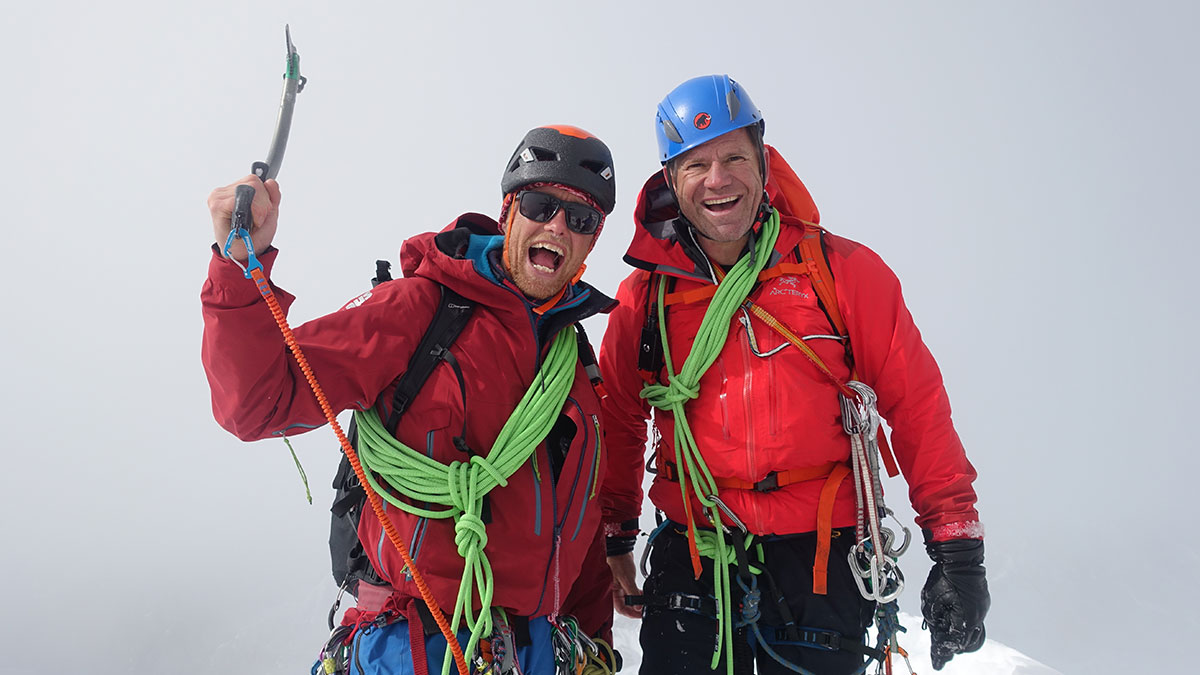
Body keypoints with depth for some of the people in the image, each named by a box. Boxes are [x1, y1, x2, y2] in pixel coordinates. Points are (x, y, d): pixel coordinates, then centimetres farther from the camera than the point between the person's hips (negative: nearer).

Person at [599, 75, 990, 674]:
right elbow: (618, 424, 11)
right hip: (692, 559, 1)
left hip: (820, 558, -1)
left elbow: (917, 406, -2)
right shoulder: (644, 296, 1)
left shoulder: (846, 272, -5)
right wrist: (615, 540, 14)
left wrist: (957, 552, -3)